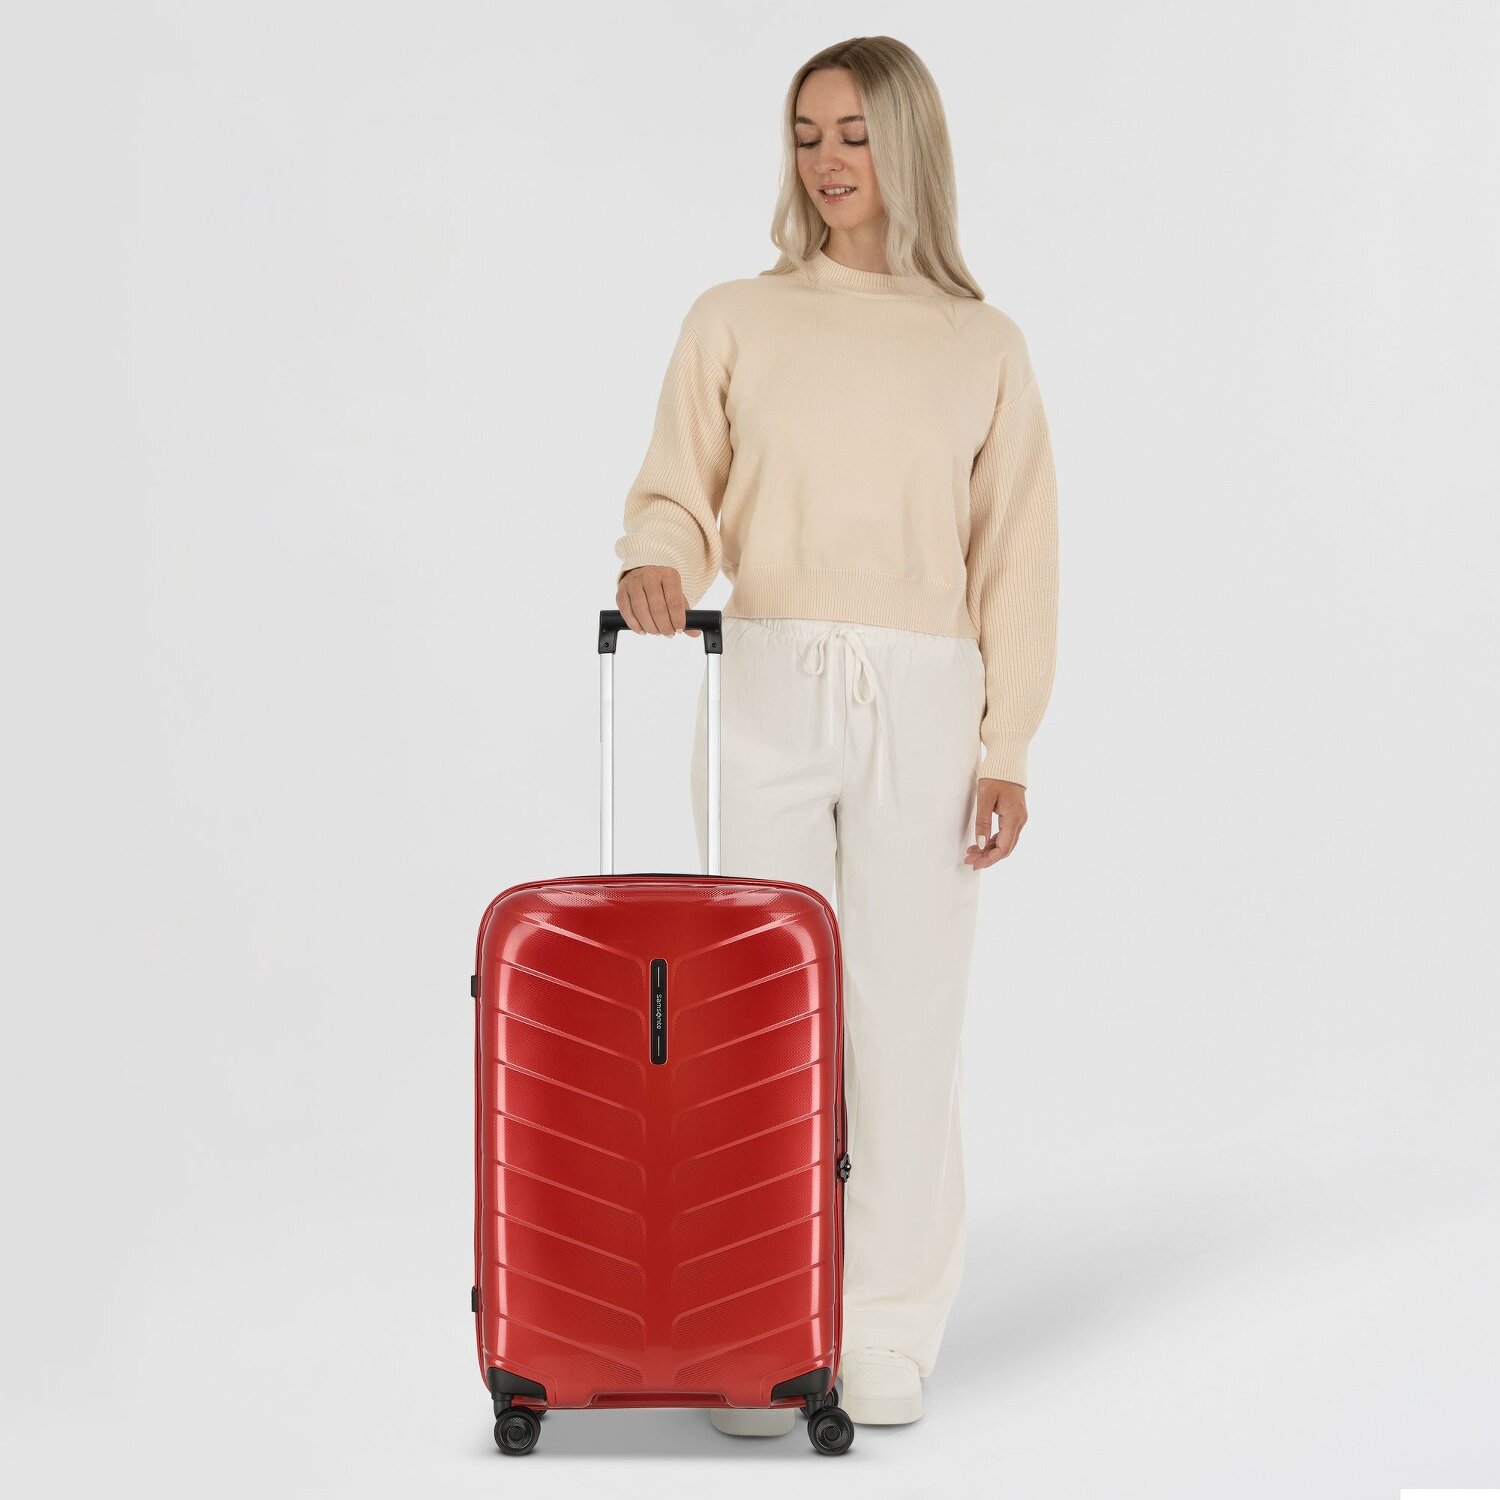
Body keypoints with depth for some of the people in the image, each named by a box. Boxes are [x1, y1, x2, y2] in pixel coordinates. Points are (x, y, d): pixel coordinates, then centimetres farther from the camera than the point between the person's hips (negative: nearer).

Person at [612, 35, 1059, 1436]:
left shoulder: (984, 345, 8)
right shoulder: (734, 321, 7)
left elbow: (1016, 559, 6)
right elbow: (675, 494, 4)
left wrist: (1006, 747, 0)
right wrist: (656, 559, -20)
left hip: (922, 701, 0)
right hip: (764, 689, 0)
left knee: (907, 1016, 1)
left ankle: (886, 1337, 11)